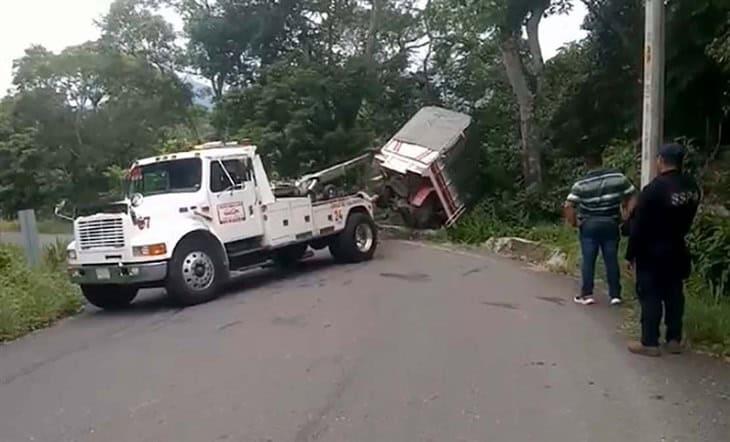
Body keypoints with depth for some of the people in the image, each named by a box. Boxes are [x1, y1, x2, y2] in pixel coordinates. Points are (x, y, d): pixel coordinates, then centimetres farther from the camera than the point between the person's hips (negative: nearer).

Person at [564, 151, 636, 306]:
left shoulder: (581, 184, -9)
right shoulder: (618, 177, -1)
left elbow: (568, 206, -17)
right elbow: (632, 197, 2)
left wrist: (574, 223, -3)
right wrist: (626, 216, 9)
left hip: (589, 225, -2)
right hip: (611, 224, 2)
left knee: (588, 260, 4)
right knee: (611, 260, 8)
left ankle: (587, 294, 7)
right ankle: (615, 295, 12)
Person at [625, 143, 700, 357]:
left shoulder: (654, 188, -20)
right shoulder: (692, 187, 1)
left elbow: (639, 226, -17)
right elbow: (688, 219, 10)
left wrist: (631, 254, -8)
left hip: (652, 253, -7)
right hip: (677, 251, 7)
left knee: (650, 296, 0)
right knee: (674, 295, 13)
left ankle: (650, 343, 5)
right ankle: (674, 340, 21)